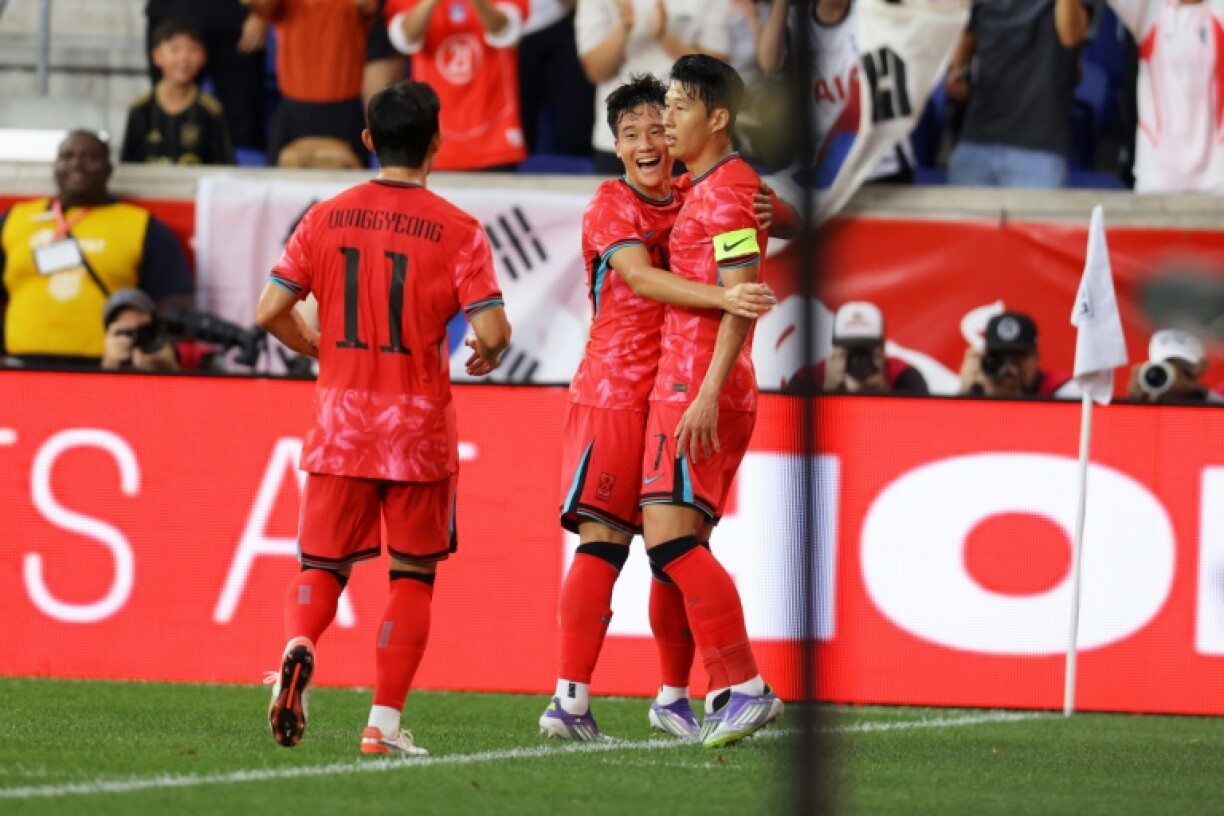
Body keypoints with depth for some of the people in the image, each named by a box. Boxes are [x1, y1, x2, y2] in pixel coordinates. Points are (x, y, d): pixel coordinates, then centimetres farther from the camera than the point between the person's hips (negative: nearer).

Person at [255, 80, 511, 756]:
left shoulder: (325, 218, 2)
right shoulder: (456, 231, -7)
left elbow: (270, 312, 0)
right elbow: (491, 331, -14)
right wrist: (487, 356, 10)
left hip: (339, 423, 2)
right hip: (418, 432, -2)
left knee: (322, 567, 10)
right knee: (412, 574, 10)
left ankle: (298, 647, -22)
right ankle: (385, 723, 4)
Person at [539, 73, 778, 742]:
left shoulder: (695, 199, 12)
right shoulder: (611, 205, -3)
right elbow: (641, 277, -20)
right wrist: (723, 297, -35)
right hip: (616, 393, -5)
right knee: (604, 538, -14)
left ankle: (674, 696, 19)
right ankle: (571, 699, -18)